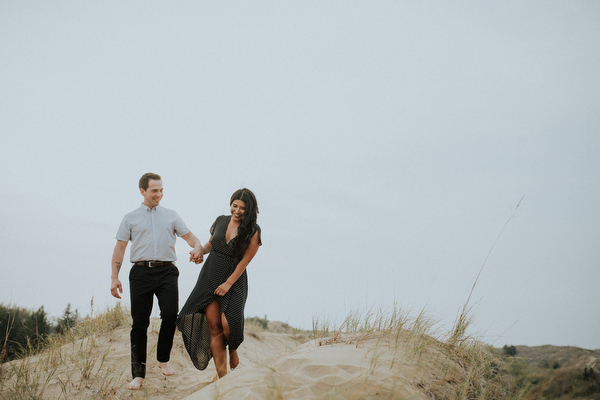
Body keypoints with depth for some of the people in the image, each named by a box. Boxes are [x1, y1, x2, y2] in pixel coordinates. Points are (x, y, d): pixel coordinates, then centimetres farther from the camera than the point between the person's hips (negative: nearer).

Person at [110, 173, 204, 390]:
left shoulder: (170, 215, 18)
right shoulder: (130, 218, 14)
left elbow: (189, 236, 15)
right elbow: (119, 248, 12)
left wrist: (197, 248, -8)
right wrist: (114, 277, 3)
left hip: (166, 272, 0)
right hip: (141, 272, 0)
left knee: (170, 314, -20)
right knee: (139, 323, -1)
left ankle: (163, 359, 2)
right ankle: (138, 374, 6)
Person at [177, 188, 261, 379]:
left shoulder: (253, 231, -6)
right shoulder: (220, 221, 6)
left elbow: (245, 261, -9)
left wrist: (228, 283, -14)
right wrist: (200, 251, 1)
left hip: (234, 280, -3)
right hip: (210, 277, 4)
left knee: (228, 324, -22)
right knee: (213, 326, -4)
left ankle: (233, 349, 16)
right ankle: (222, 378, 0)